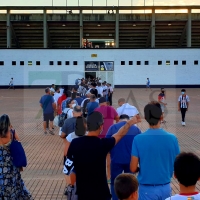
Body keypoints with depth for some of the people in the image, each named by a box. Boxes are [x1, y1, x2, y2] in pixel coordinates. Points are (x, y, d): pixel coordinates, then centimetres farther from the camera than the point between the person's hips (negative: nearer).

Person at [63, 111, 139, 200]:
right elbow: (120, 134, 2)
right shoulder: (103, 144, -18)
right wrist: (129, 123, 20)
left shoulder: (75, 143, -10)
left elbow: (67, 170, -3)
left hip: (82, 192, 3)